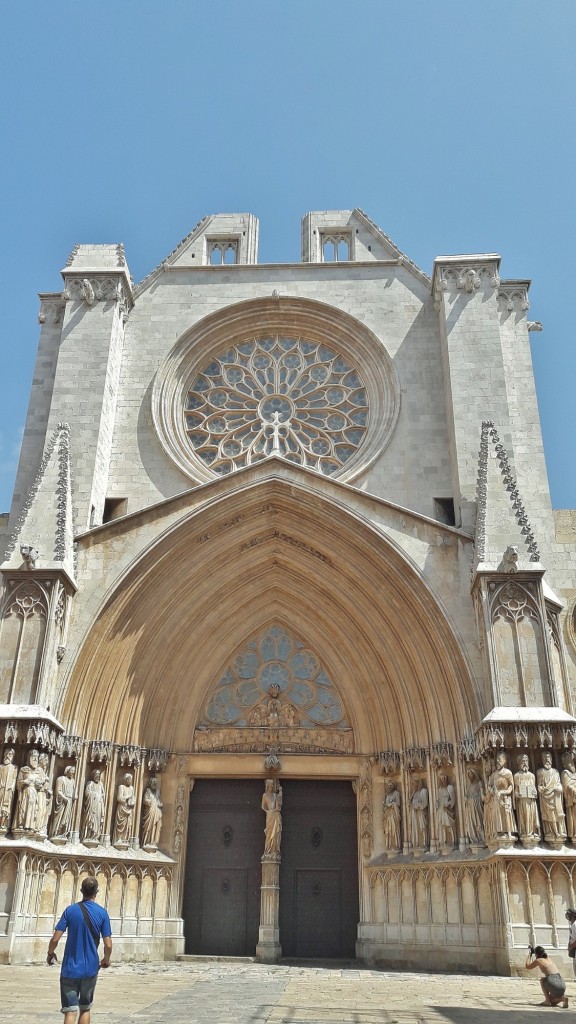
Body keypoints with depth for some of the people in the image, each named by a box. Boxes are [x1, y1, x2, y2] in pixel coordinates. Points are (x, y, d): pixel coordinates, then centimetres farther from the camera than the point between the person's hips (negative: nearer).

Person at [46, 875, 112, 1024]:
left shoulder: (70, 910, -4)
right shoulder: (102, 913, -4)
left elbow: (55, 939, -9)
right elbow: (108, 945, -7)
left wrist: (50, 954, 12)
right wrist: (106, 960, 13)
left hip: (70, 969, -1)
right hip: (90, 969, 1)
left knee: (71, 1011, -1)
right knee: (85, 1009, 19)